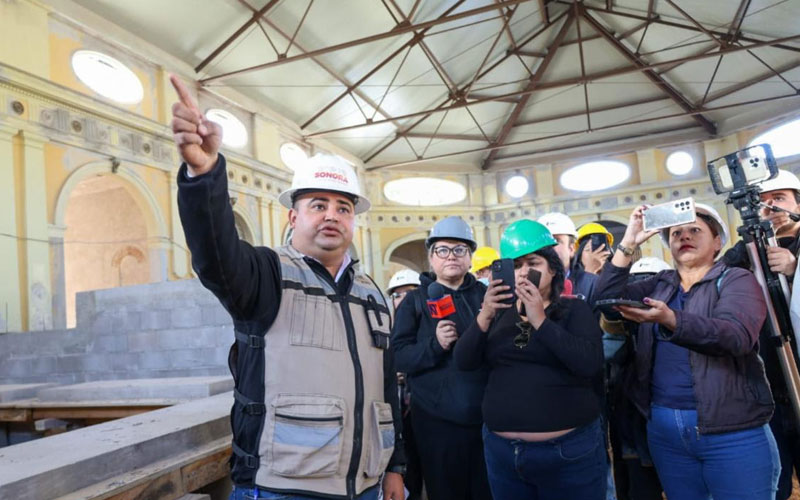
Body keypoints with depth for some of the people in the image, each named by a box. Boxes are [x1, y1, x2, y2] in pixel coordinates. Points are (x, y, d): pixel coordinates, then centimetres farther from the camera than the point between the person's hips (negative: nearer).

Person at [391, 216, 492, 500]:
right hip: (436, 420, -1)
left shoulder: (485, 295, 6)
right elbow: (399, 357, -5)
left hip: (486, 416, 2)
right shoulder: (415, 300, 2)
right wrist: (434, 345, -22)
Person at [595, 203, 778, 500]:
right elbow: (607, 297, -3)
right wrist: (628, 243, -8)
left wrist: (670, 320, -36)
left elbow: (736, 336, -21)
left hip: (731, 431, -4)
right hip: (664, 428, 4)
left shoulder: (737, 280, -2)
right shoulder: (657, 285, 11)